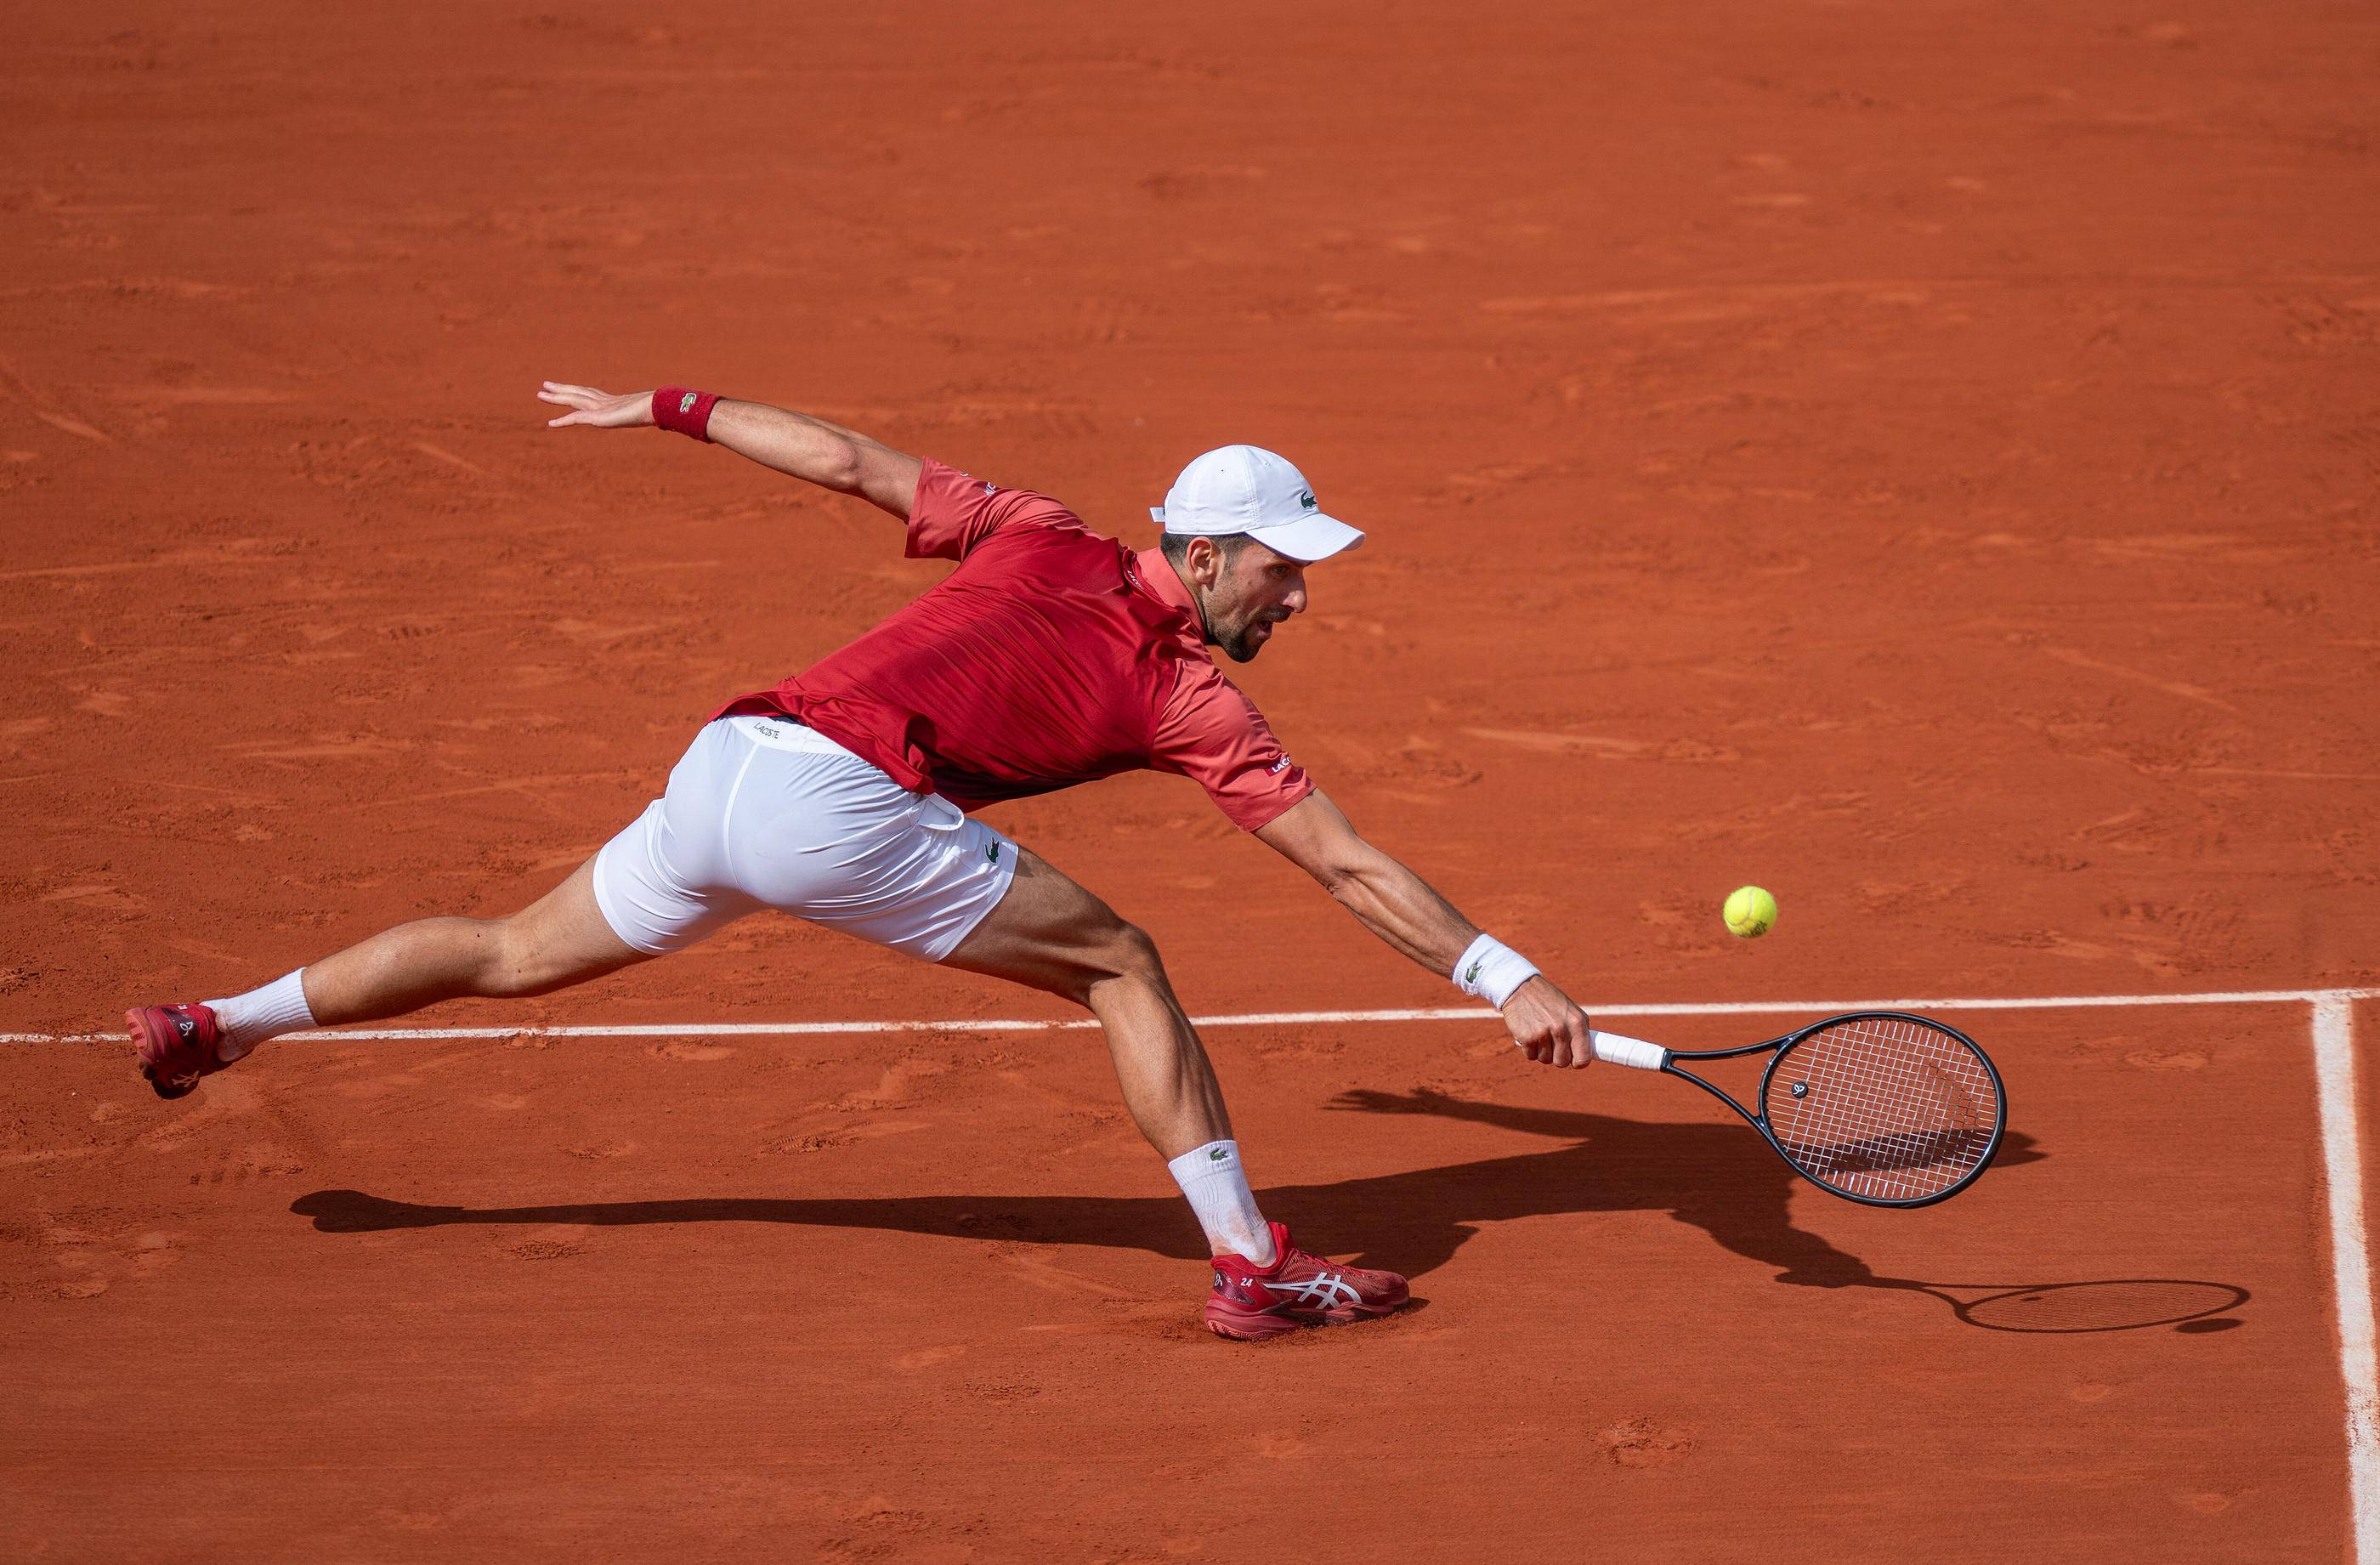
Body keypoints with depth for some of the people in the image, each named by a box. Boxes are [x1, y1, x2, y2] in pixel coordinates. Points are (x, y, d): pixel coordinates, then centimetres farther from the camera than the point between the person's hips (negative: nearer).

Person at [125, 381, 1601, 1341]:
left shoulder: (1042, 540, 22)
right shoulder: (1195, 701, 7)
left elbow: (844, 457, 24)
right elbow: (1351, 865, 5)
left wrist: (671, 408, 34)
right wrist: (1508, 977, 7)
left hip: (722, 758, 7)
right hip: (841, 801, -6)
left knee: (517, 954, 25)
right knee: (1121, 967, 4)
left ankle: (222, 1023, 35)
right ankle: (1255, 1265, 0)